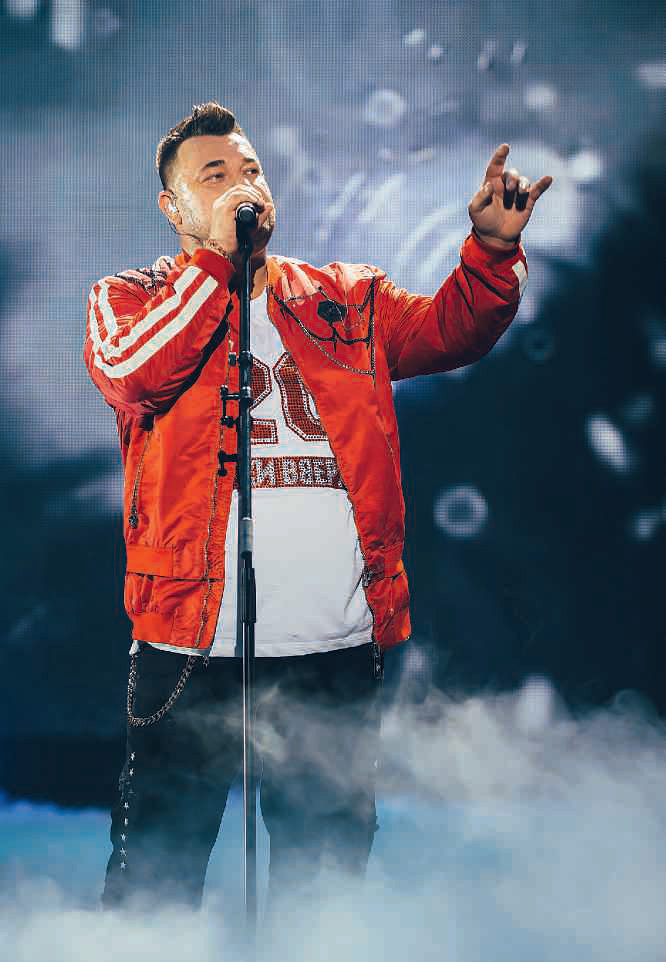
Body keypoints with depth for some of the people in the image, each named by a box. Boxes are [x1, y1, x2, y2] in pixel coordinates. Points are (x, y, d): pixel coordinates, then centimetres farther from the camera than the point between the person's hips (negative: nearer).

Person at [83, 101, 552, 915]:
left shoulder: (345, 299, 15)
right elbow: (128, 372, -14)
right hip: (192, 649, -3)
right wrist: (217, 259, -10)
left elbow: (450, 330, 3)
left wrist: (492, 249, -14)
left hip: (337, 648, 3)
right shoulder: (129, 298, 7)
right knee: (155, 879, 3)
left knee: (325, 873, 14)